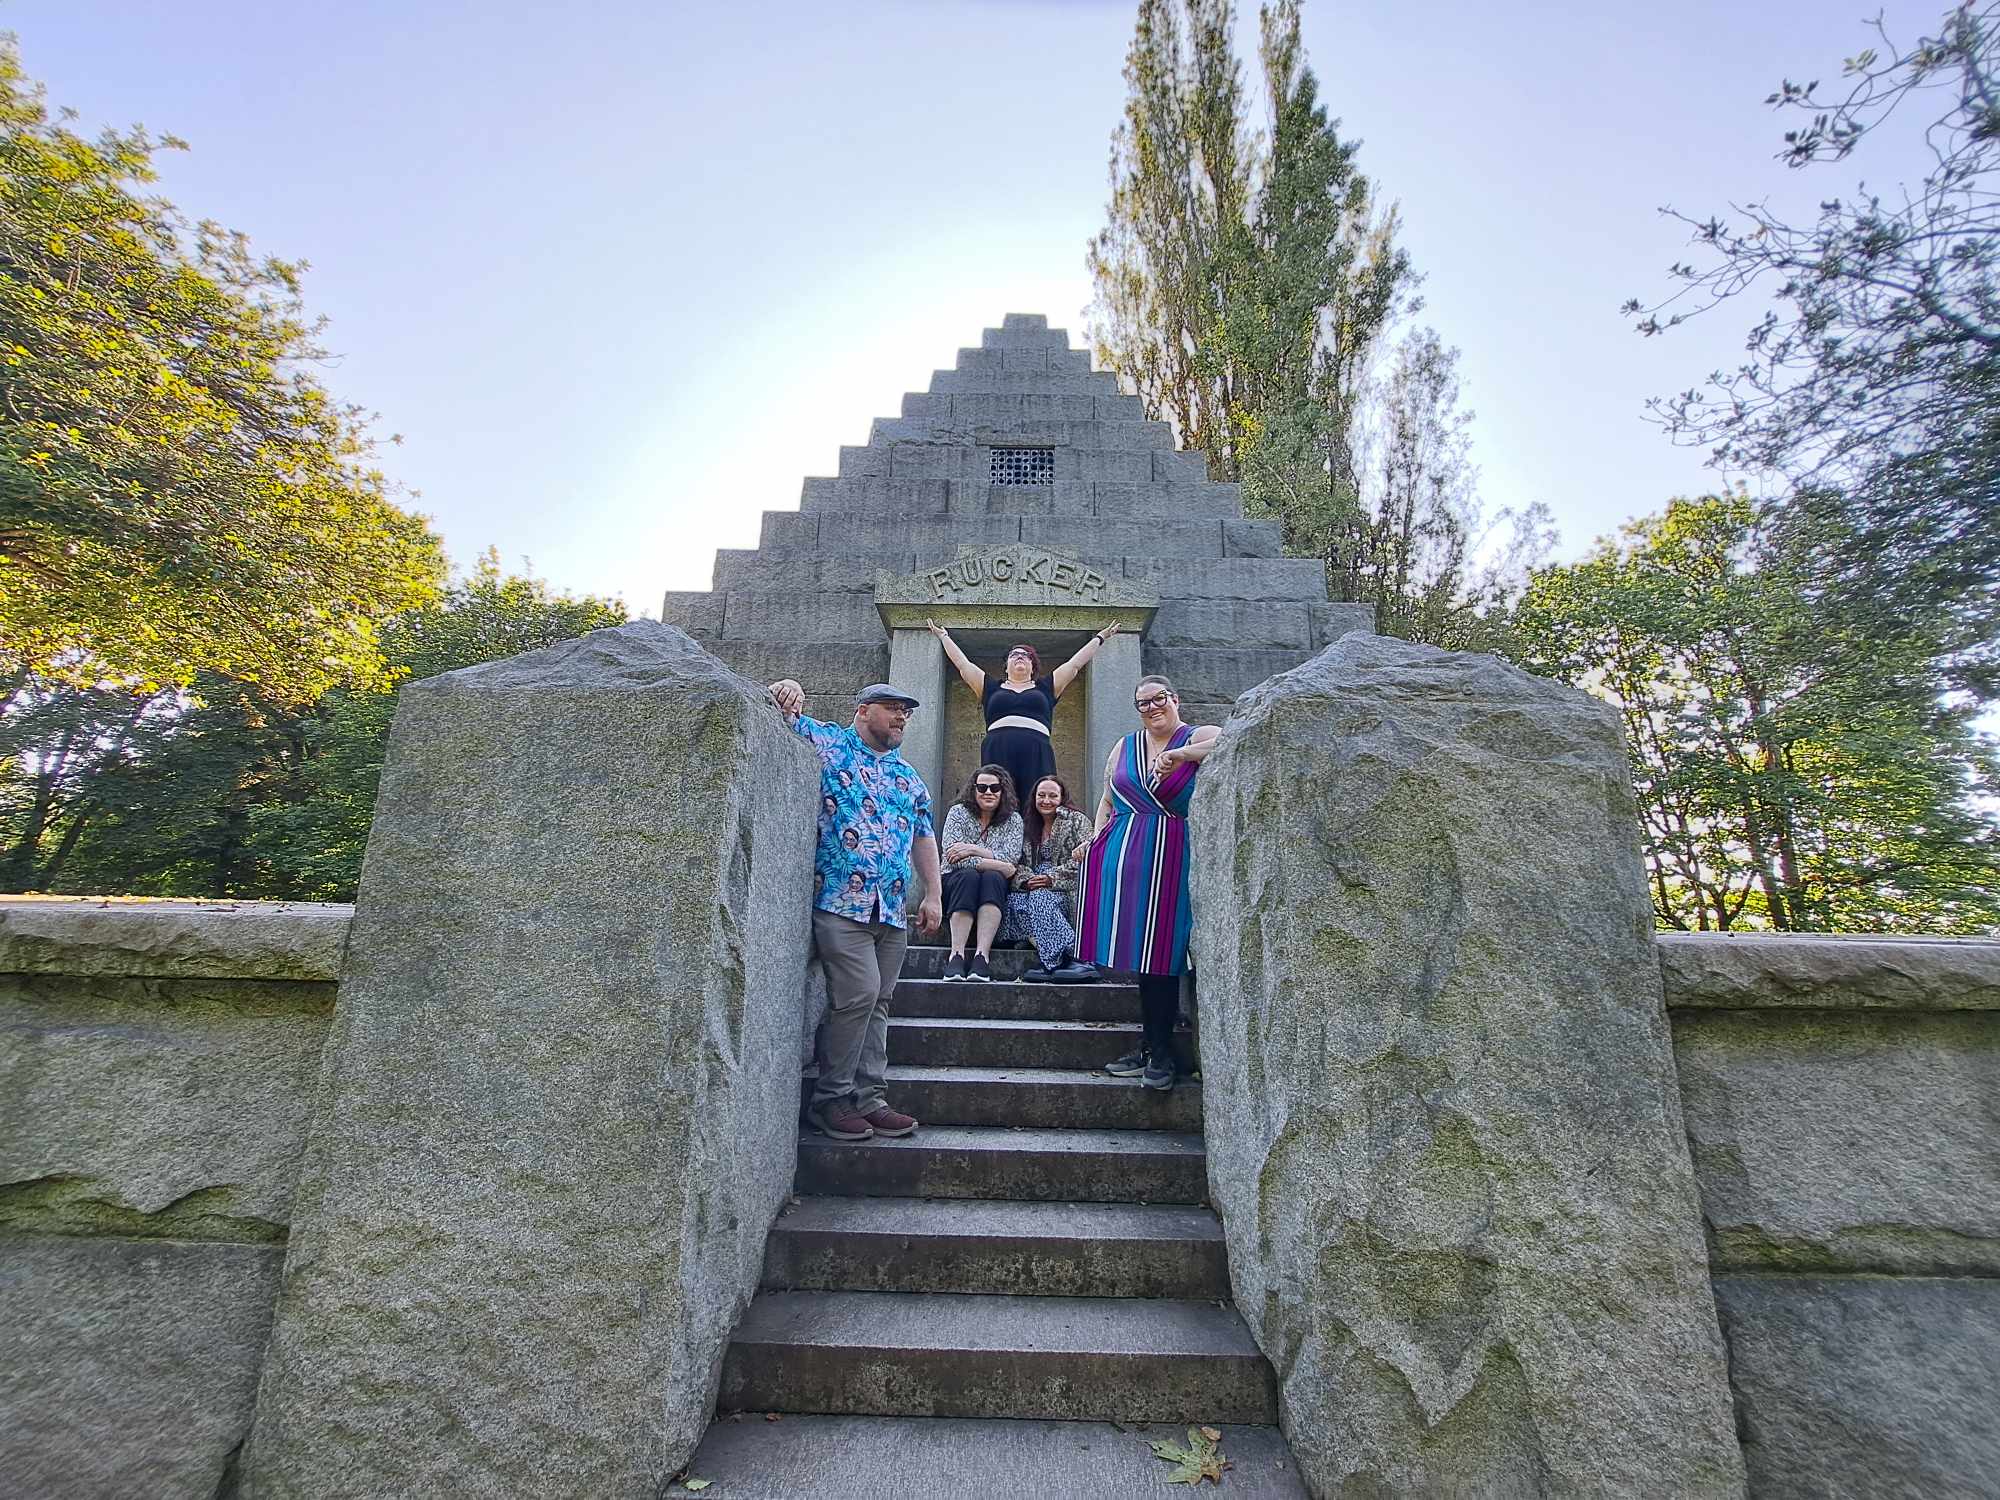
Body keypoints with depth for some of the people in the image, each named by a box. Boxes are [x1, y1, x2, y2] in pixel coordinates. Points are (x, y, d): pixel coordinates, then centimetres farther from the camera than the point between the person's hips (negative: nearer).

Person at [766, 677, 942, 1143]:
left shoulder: (909, 777, 22)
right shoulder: (828, 744, 6)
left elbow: (923, 837, 22)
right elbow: (784, 717, 1)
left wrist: (932, 894, 13)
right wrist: (785, 692, -22)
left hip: (892, 909, 6)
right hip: (840, 899, -6)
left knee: (876, 1004, 7)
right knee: (859, 993, -12)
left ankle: (868, 1099, 14)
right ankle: (830, 1099, 3)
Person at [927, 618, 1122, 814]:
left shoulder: (1045, 688, 23)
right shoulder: (992, 687, 23)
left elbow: (1075, 664, 29)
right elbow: (962, 663, 29)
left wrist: (1099, 638, 36)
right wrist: (944, 636, 36)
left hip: (1037, 756, 0)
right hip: (997, 756, 0)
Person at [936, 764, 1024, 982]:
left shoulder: (1013, 820, 6)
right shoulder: (958, 812, 0)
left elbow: (1012, 858, -10)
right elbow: (952, 855, -14)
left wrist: (973, 850, -19)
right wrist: (998, 865, -17)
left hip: (995, 885, 1)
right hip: (955, 881, -1)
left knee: (992, 878, -32)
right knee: (969, 876, -34)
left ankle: (982, 956, -42)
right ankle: (956, 956, -41)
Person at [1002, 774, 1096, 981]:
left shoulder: (1077, 820, 6)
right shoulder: (1027, 825, 21)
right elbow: (1018, 862, 12)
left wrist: (1051, 878, -16)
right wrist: (1026, 880, -11)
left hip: (1064, 888, -4)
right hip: (1031, 889, 4)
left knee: (1040, 899, -36)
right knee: (1013, 900, -29)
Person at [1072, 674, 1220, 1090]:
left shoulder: (1198, 737, 2)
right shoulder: (1125, 746, 17)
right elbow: (1107, 799, 23)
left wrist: (1179, 754, -26)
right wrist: (1095, 837, 10)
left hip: (1170, 859, -4)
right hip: (1122, 854, 4)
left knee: (1159, 950, -5)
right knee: (1138, 948, 5)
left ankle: (1160, 1052, 7)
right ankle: (1151, 1047, 17)